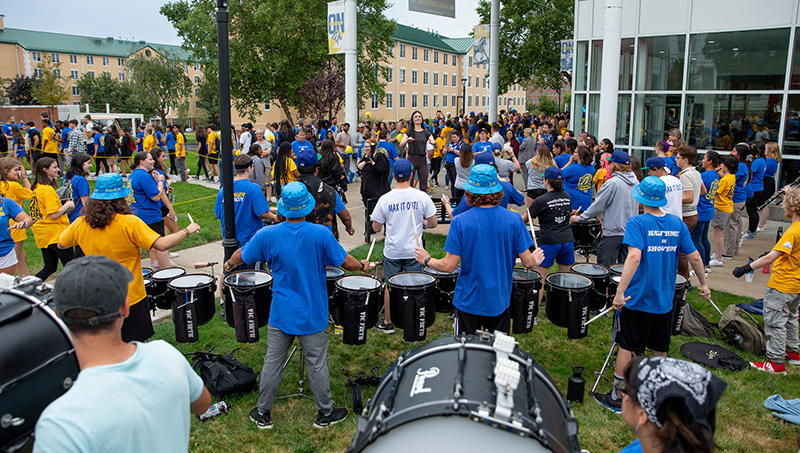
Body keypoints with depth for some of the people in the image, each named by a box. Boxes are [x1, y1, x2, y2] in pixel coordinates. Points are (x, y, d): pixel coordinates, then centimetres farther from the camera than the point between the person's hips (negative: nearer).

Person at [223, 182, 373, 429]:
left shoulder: (267, 235, -11)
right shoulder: (321, 234, -17)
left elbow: (241, 256, 4)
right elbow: (346, 263, -10)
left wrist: (229, 264, 26)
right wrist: (363, 266, 12)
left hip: (281, 314, 2)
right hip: (313, 315, -2)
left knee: (272, 362, 14)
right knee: (317, 364, 11)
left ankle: (262, 414, 28)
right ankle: (325, 413, 27)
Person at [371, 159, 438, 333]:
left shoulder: (385, 199, -10)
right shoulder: (422, 196, -10)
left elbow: (376, 228, -4)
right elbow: (433, 223, -5)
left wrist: (375, 219, 17)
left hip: (392, 252, 0)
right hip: (414, 251, 0)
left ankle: (388, 323, 23)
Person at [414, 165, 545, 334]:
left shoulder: (460, 222, -16)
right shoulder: (514, 219, -10)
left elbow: (449, 266, -15)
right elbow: (528, 262, -6)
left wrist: (426, 260, 4)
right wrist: (536, 259, 17)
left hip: (468, 301, -1)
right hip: (499, 301, 2)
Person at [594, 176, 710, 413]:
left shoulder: (637, 222, -14)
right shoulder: (677, 223, 1)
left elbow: (634, 257, -26)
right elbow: (694, 257, 5)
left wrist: (620, 292, -26)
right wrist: (704, 284, 20)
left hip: (637, 298, -5)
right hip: (664, 300, 5)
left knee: (627, 348, 6)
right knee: (660, 350, 17)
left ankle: (617, 397, 16)